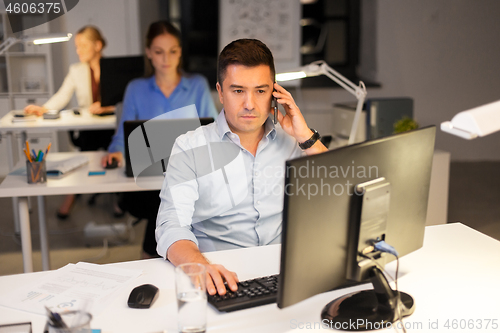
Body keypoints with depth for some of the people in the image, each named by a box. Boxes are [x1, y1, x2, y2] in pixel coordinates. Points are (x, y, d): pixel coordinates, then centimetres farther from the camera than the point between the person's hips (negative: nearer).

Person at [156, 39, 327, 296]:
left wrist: (307, 138, -4)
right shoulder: (190, 148, 1)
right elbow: (172, 226, -9)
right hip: (222, 280, -2)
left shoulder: (293, 142, 9)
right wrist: (200, 265, -31)